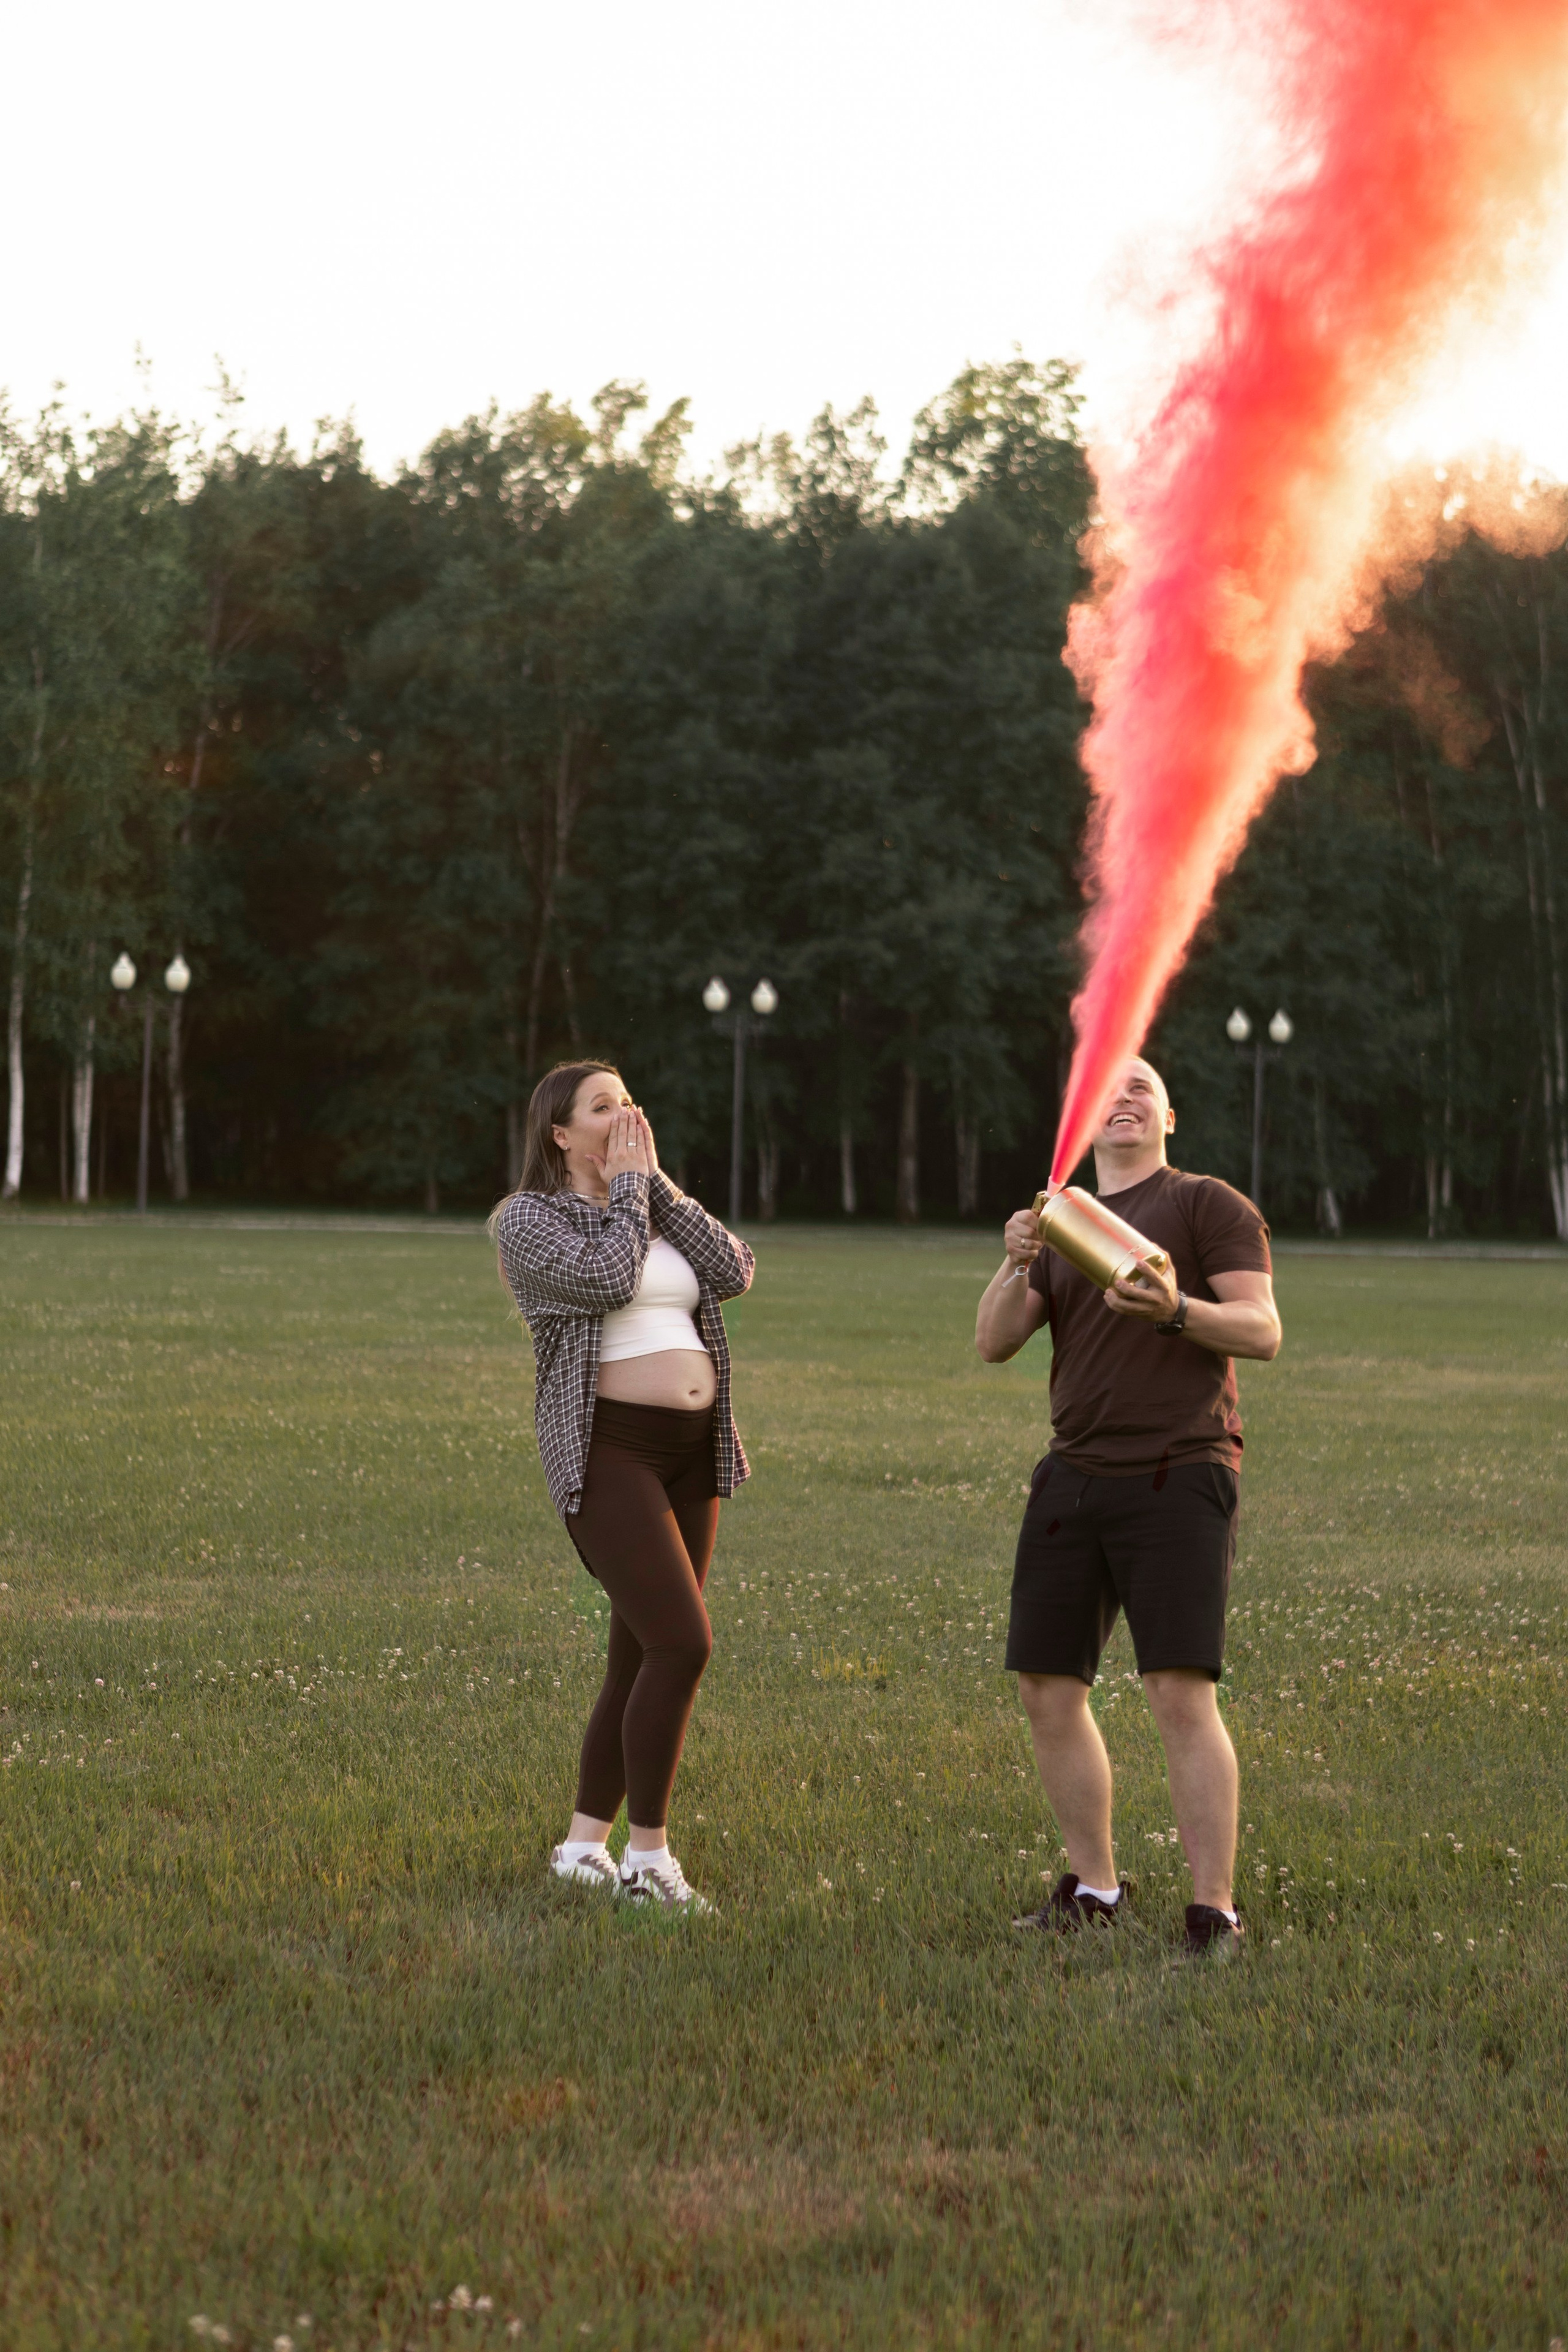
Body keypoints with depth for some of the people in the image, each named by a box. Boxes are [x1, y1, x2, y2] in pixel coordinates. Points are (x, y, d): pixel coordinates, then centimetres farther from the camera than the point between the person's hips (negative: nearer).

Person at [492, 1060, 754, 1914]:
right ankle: (648, 1858, -9)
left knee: (641, 1660, 8)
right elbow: (607, 1278, -19)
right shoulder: (528, 1218, -2)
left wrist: (658, 1181, 1)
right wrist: (627, 1184, -6)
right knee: (682, 1644, -18)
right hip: (606, 1450, -7)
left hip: (691, 1454, 7)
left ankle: (582, 1848, 18)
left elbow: (734, 1272, 1)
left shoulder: (653, 1210, 18)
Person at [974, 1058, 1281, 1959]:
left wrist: (1177, 1311, -25)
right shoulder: (1062, 1226, 19)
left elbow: (1264, 1331, -7)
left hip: (1178, 1477, -6)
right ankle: (1094, 1888, 20)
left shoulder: (1209, 1206, 2)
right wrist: (1017, 1268, -12)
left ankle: (1216, 1916, -11)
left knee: (1182, 1694, -15)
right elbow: (995, 1343, 7)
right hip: (1074, 1479, 6)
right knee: (1049, 1691, 5)